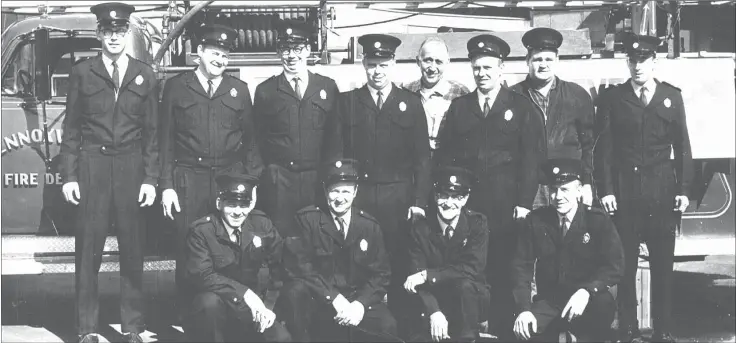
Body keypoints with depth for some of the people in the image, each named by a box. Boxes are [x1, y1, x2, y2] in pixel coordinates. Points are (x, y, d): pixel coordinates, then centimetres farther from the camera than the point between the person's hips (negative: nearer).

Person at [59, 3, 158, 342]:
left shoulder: (145, 75, 8)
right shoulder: (82, 73, 5)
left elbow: (152, 132, 7)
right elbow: (71, 129, 5)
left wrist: (150, 179, 0)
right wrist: (69, 175, -2)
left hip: (131, 169, 1)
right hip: (92, 167, -1)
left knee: (132, 250, 5)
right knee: (88, 250, 1)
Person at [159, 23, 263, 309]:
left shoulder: (239, 90, 12)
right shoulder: (176, 87, 7)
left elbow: (249, 140, 13)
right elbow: (166, 139, 5)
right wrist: (166, 185, -1)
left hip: (230, 177, 1)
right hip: (189, 179, -1)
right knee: (188, 249, -1)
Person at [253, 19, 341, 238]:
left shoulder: (328, 87, 7)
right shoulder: (265, 91, 5)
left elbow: (335, 135, 9)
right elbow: (259, 138, 10)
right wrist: (271, 170, 5)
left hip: (319, 180, 1)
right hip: (278, 181, -1)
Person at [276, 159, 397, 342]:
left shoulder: (370, 226, 4)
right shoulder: (307, 218, -4)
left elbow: (380, 274, 4)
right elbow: (301, 265, -11)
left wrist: (361, 303, -16)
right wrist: (334, 298, -22)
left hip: (358, 298, 2)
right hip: (317, 299, -2)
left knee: (387, 327, -26)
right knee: (295, 289, -34)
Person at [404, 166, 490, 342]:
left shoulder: (478, 223, -10)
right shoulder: (421, 227, -7)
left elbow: (473, 268, -21)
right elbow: (416, 275, -13)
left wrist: (427, 275, -28)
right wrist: (434, 312, -30)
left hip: (472, 297, 0)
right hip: (434, 300, 1)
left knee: (464, 285, -34)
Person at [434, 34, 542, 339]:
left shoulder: (521, 107, 6)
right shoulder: (458, 107, 13)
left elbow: (530, 158, 1)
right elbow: (444, 156, 10)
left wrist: (524, 202, -6)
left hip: (505, 207, -2)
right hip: (464, 204, 2)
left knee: (503, 274, -2)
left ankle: (503, 331, 6)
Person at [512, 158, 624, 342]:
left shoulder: (598, 220, -4)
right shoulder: (536, 220, 1)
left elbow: (615, 266, -11)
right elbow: (522, 265, -1)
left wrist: (586, 291, -30)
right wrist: (524, 309, -17)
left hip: (588, 305, -1)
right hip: (548, 302, 1)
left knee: (604, 303, -36)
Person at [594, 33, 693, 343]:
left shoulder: (672, 97, 10)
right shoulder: (612, 98, 6)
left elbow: (682, 147, 8)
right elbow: (604, 148, 2)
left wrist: (684, 189, 1)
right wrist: (605, 189, -6)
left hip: (662, 196, 1)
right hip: (624, 194, -1)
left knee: (663, 265, 3)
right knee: (625, 265, 0)